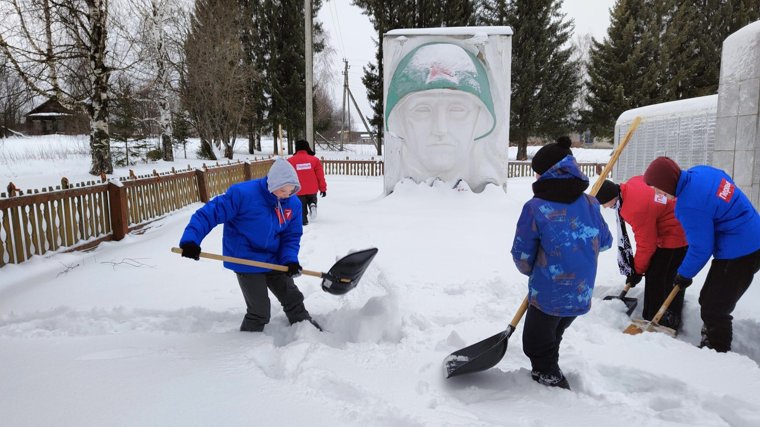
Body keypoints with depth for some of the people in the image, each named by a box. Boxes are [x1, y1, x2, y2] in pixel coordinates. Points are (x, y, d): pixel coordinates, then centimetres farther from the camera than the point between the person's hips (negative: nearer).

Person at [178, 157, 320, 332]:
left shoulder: (294, 204, -9)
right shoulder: (242, 193, -26)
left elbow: (292, 235, -1)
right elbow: (209, 213, -21)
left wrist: (290, 259, -18)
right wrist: (191, 240, -31)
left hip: (274, 261, 5)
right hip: (246, 263, -5)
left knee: (293, 299, 15)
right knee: (260, 311, 0)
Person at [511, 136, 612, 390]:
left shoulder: (535, 207, -17)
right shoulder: (589, 203, -3)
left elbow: (522, 255, -11)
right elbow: (604, 242, 9)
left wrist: (531, 271, 10)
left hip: (548, 295, -6)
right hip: (581, 295, 6)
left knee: (537, 346, 16)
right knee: (552, 339, 28)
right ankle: (549, 376, 42)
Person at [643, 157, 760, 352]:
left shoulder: (689, 205, -27)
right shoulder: (700, 171, -2)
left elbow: (701, 248, -18)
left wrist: (684, 275, -2)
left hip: (739, 254, -10)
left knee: (714, 311, -2)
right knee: (708, 300, 19)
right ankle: (709, 344, 33)